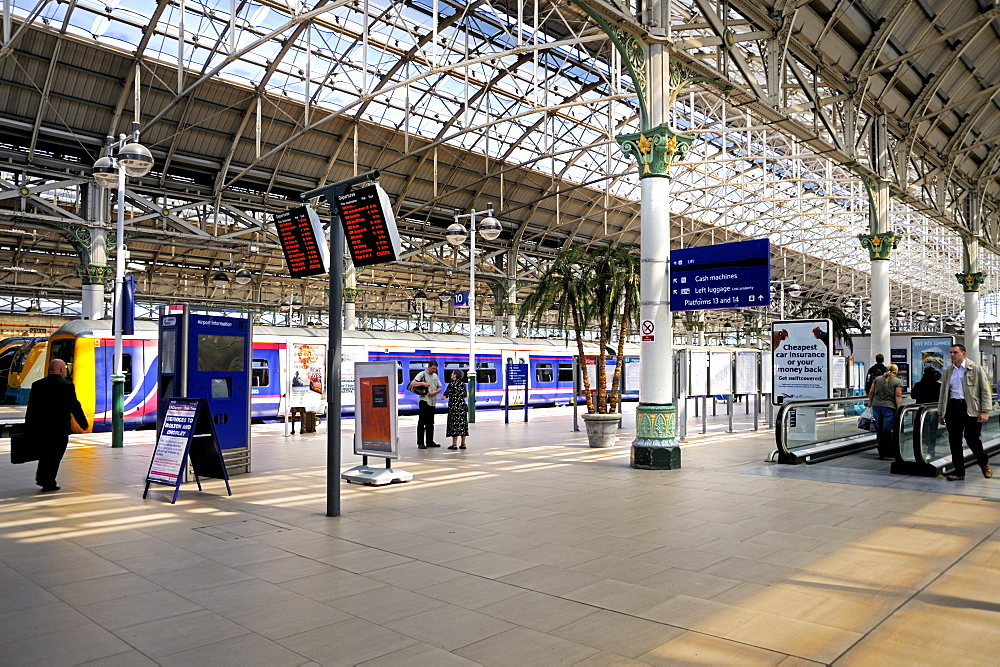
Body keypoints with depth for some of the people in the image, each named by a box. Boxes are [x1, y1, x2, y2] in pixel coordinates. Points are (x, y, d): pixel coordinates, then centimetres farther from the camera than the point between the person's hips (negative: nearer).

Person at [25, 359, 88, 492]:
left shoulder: (37, 385, 3)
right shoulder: (67, 385, -10)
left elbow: (31, 407, 5)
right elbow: (75, 407, -9)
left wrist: (29, 426, 12)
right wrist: (84, 424, 1)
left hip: (39, 428, 4)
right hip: (59, 429, -4)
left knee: (44, 453, 21)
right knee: (55, 455, 5)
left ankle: (41, 478, 23)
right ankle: (48, 483, 6)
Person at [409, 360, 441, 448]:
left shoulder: (435, 376, 16)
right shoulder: (422, 374, -3)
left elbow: (439, 388, 18)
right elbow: (412, 384, -13)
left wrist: (435, 392, -2)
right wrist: (422, 383, -25)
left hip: (432, 402, 7)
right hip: (424, 401, -7)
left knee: (430, 423, 11)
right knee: (421, 422, -5)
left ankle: (430, 442, 18)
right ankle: (420, 443, -3)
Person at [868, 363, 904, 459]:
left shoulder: (877, 379, 11)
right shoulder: (898, 381, -1)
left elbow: (871, 393, 11)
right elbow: (898, 396, -8)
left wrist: (871, 403, 22)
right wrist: (899, 410, -8)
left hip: (876, 406, 4)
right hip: (889, 407, -3)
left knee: (879, 429, 9)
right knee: (887, 430, -4)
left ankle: (881, 452, 14)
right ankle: (888, 452, -6)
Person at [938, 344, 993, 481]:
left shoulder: (976, 369, 0)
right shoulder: (947, 371, 12)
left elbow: (985, 391, -2)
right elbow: (942, 392, 16)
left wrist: (984, 411, -10)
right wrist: (940, 413, 14)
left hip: (971, 408, -4)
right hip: (952, 408, 4)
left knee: (972, 439, -2)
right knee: (954, 441, 4)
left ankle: (984, 463, 27)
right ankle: (959, 471, 14)